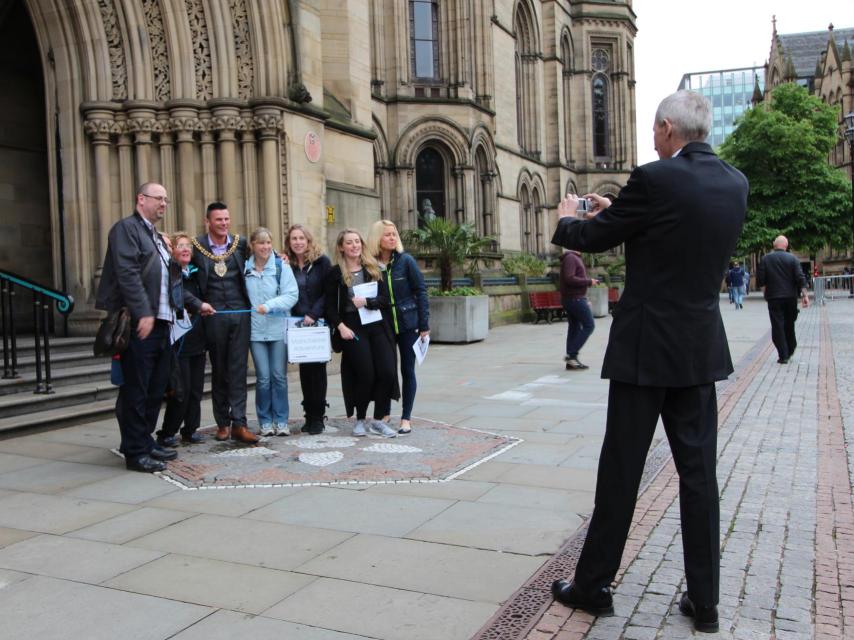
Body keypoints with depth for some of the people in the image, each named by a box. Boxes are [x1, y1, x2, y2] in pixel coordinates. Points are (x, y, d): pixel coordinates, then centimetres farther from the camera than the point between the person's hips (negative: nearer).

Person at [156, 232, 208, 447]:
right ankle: (167, 433, 7)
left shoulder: (195, 274, 14)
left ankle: (190, 429, 19)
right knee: (181, 390, -6)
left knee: (196, 388, 8)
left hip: (197, 339, 7)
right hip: (179, 340, -7)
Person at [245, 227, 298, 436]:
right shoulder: (245, 268, 5)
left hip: (279, 329, -1)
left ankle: (281, 420, 13)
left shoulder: (281, 266, 0)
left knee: (279, 376, 2)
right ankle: (265, 421, 13)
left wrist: (269, 306, -17)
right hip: (255, 330, 1)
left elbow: (292, 295, -7)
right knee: (263, 378, 0)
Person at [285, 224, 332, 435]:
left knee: (317, 369, -2)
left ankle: (318, 417, 5)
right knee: (304, 370, 6)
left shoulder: (321, 262, -1)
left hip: (318, 323, -3)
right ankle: (310, 415, 13)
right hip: (298, 324, 3)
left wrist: (314, 314, -13)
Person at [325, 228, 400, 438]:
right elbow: (330, 305, 1)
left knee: (387, 372, -6)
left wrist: (366, 302, -14)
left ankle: (378, 420, 9)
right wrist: (340, 326, -12)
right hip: (352, 328, -3)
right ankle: (359, 420, 14)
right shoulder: (336, 273, 3)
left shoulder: (373, 269, 10)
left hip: (377, 326, 3)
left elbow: (385, 299, 4)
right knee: (365, 375, -7)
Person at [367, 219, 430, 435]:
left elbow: (420, 291, -5)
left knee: (407, 370, 4)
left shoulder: (406, 261, -5)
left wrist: (424, 324, -8)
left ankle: (406, 418, 12)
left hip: (407, 324, -1)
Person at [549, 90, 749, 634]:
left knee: (621, 470, 4)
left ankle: (594, 585, 19)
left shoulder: (655, 179, -14)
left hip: (646, 348, -6)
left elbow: (593, 239, -4)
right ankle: (704, 601, 19)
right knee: (699, 471, 11)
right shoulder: (736, 183, 7)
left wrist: (567, 219, 18)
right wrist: (616, 212, 26)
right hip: (702, 349, 6)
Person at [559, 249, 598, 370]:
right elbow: (569, 279, -24)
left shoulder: (574, 258, 18)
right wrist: (589, 281, -16)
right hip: (575, 299, -10)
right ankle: (571, 354, -7)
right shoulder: (570, 258, -14)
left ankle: (571, 361, 8)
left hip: (569, 299, 10)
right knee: (588, 326, -5)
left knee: (574, 328, 8)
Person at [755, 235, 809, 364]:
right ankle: (790, 350, 28)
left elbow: (760, 280, -5)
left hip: (774, 297, -2)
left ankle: (783, 356, -3)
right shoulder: (792, 258, -3)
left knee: (777, 326, 1)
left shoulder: (765, 259, -4)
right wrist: (805, 295, -7)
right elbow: (800, 278, -9)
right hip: (790, 297, 2)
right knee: (789, 325, 18)